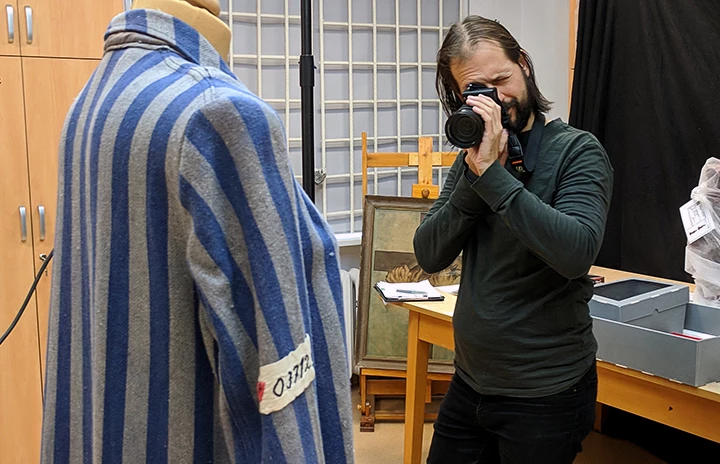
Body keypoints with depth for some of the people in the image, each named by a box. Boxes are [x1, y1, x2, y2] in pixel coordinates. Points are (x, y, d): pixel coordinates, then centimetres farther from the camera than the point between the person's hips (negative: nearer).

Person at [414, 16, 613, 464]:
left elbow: (576, 251, -29)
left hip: (545, 394, -5)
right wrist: (476, 174, -16)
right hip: (470, 381, 6)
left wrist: (492, 173, -27)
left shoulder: (577, 151, -12)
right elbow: (430, 256, -4)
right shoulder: (473, 155, 5)